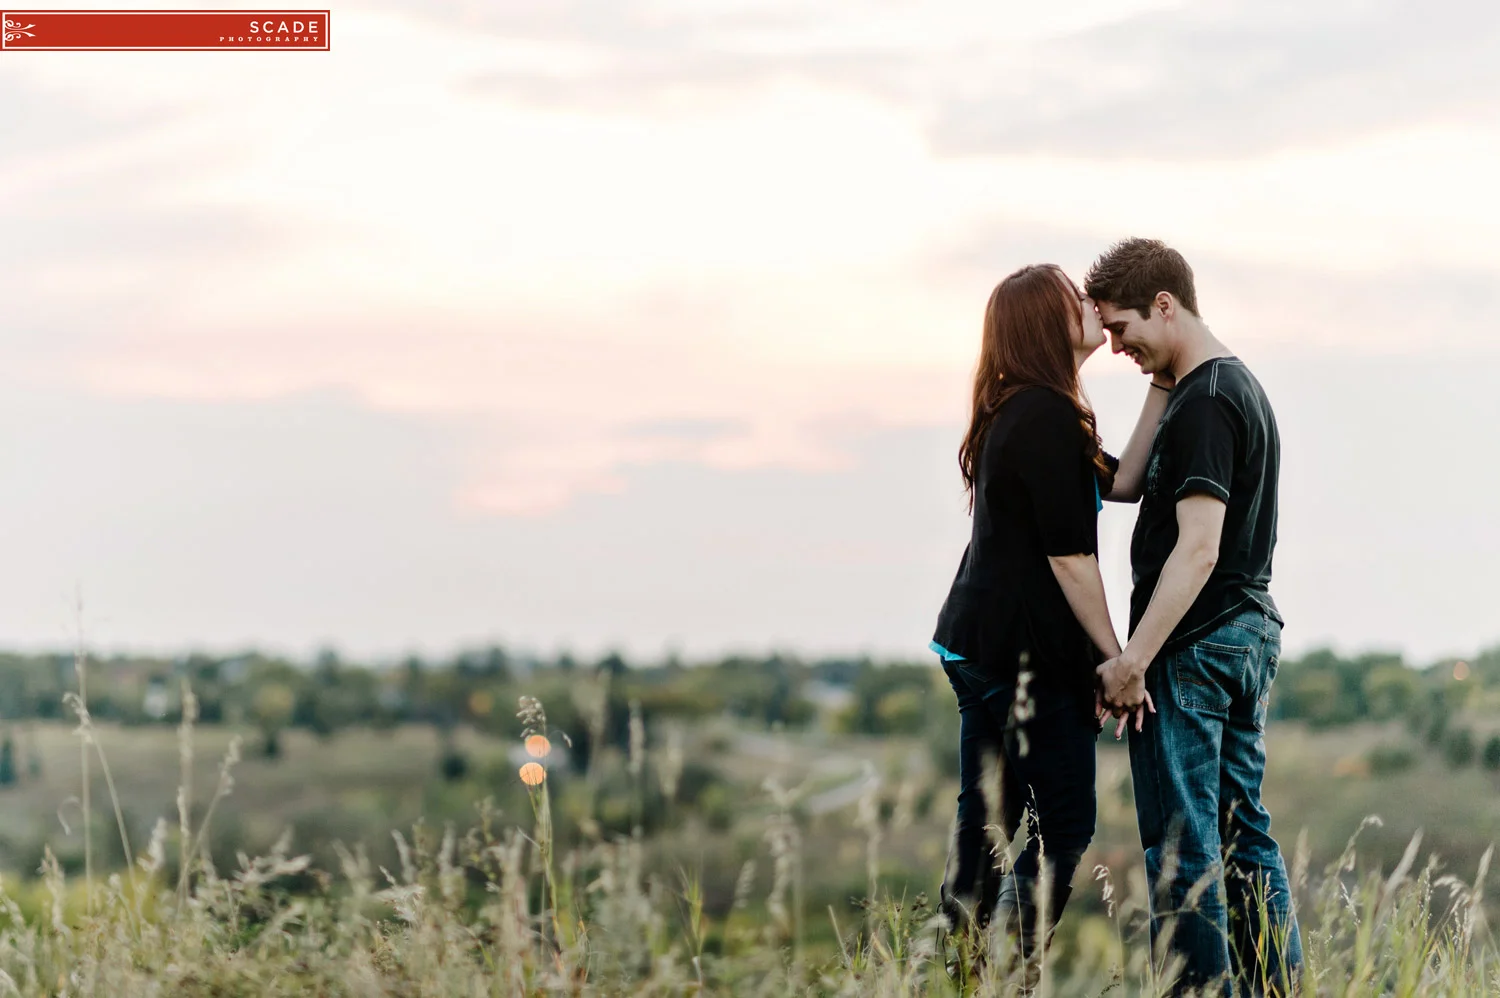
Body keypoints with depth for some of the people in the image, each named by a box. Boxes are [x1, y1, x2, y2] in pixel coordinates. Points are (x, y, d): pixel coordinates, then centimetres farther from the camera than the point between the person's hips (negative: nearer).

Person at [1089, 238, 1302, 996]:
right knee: (1243, 829, 13)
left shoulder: (1202, 406, -17)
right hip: (1251, 632, 10)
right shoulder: (1242, 386, 14)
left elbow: (1197, 549, -23)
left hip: (1193, 649, -10)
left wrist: (1135, 658, -23)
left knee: (1181, 846, -5)